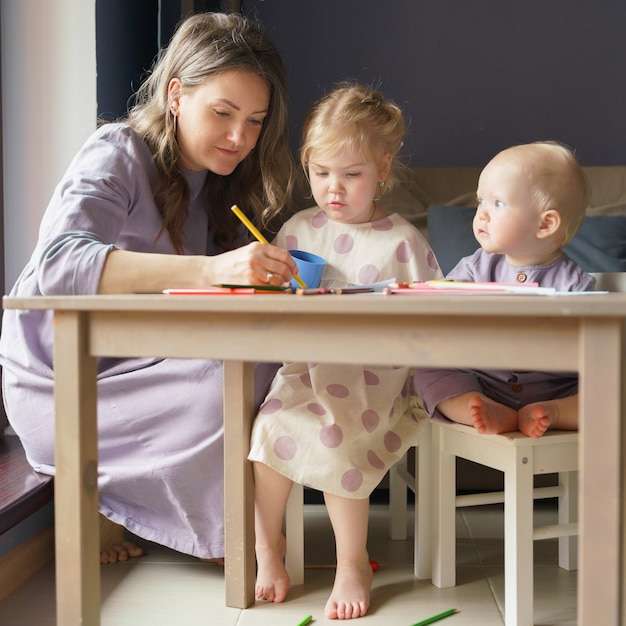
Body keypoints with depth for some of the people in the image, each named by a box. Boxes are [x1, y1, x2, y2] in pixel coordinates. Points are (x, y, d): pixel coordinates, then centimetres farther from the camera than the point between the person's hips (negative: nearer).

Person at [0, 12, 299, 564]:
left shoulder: (220, 182, 8)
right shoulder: (119, 155, -16)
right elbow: (57, 264, -35)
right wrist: (208, 270, -46)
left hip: (139, 367, 7)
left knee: (274, 357, -12)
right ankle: (100, 500, -4)